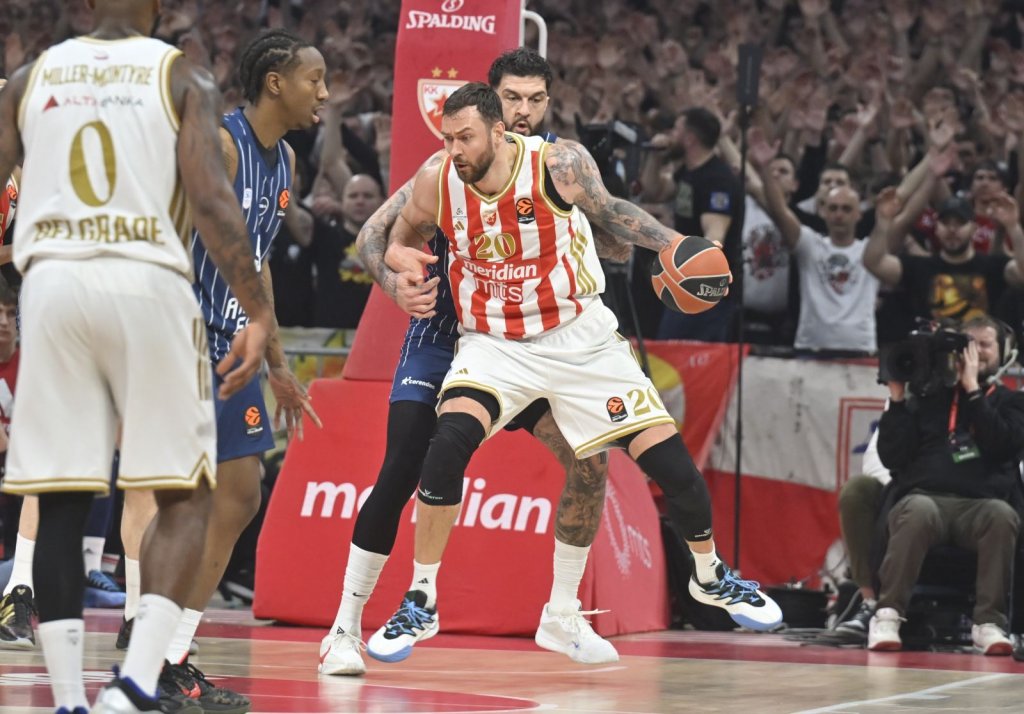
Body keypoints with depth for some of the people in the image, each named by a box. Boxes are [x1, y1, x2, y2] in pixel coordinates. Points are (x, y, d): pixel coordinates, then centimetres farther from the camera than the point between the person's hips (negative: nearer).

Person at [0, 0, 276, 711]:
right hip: (147, 281, -3)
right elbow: (210, 199, -7)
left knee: (61, 505, 6)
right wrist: (260, 315, -7)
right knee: (184, 493, 5)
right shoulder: (183, 78, 5)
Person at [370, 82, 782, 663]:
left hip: (579, 339, 0)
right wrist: (404, 273, -12)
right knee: (449, 445, -26)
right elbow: (406, 234, 9)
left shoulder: (559, 165, -19)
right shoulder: (437, 183, -12)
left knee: (669, 457, -1)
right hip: (494, 346, 0)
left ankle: (711, 576, 28)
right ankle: (420, 603, -12)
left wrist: (672, 244, -17)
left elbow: (611, 211, -3)